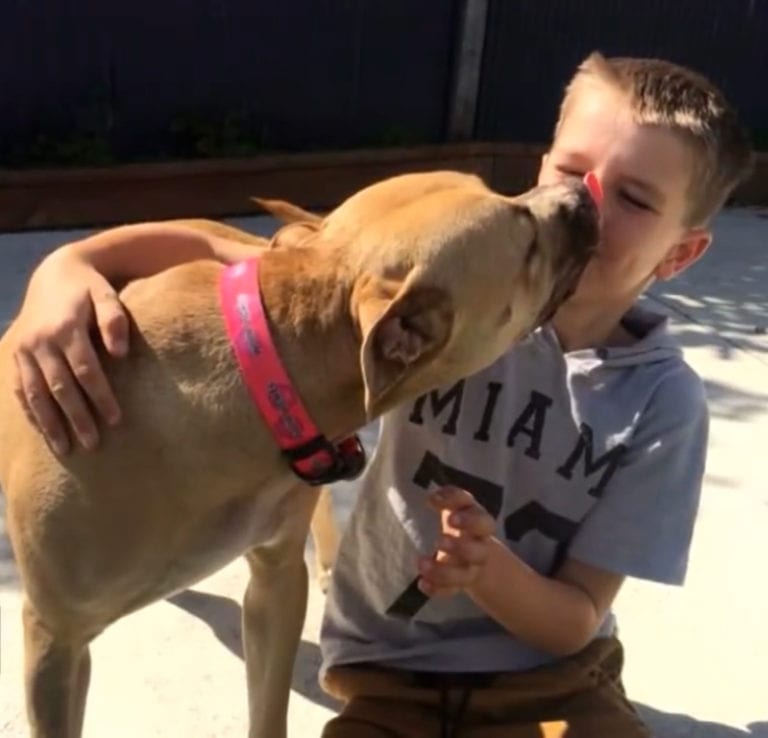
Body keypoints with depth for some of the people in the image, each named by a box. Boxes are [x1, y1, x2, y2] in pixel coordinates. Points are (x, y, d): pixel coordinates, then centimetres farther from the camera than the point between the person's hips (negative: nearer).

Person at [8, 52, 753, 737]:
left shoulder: (663, 403, -11)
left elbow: (576, 620, -9)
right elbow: (215, 248, -15)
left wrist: (490, 568, -30)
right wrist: (68, 265, -33)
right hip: (389, 677, -1)